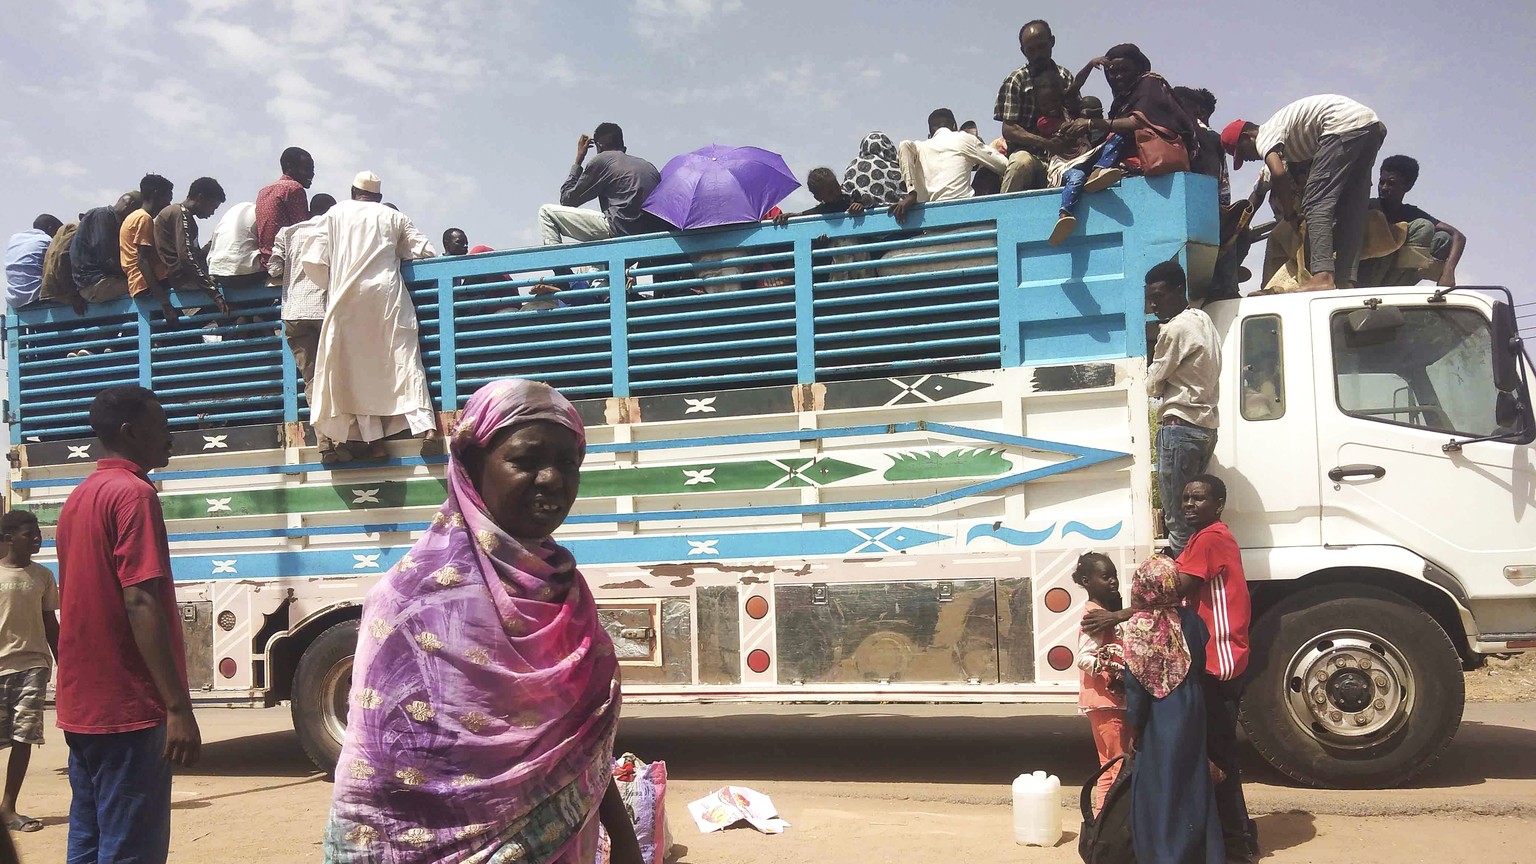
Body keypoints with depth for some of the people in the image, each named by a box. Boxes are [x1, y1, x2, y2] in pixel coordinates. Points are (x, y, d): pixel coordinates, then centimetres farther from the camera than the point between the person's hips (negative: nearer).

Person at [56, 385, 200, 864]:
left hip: (81, 706, 9)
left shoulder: (78, 498, 16)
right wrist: (178, 707, -24)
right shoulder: (134, 493, -13)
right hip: (127, 708, -9)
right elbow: (141, 603, -22)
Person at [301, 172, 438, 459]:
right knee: (404, 358, -2)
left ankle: (374, 438, -3)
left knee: (359, 368, 2)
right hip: (387, 293, 1)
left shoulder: (336, 214, 11)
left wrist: (330, 286, 19)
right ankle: (424, 424, -18)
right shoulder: (394, 216, 14)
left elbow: (314, 260, 4)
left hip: (349, 298, 0)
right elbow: (425, 251, 10)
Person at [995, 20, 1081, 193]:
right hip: (1028, 151, -4)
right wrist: (1045, 143, -22)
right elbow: (1008, 129, -8)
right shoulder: (1015, 81, 0)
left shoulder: (1065, 77, 13)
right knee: (1022, 162, -38)